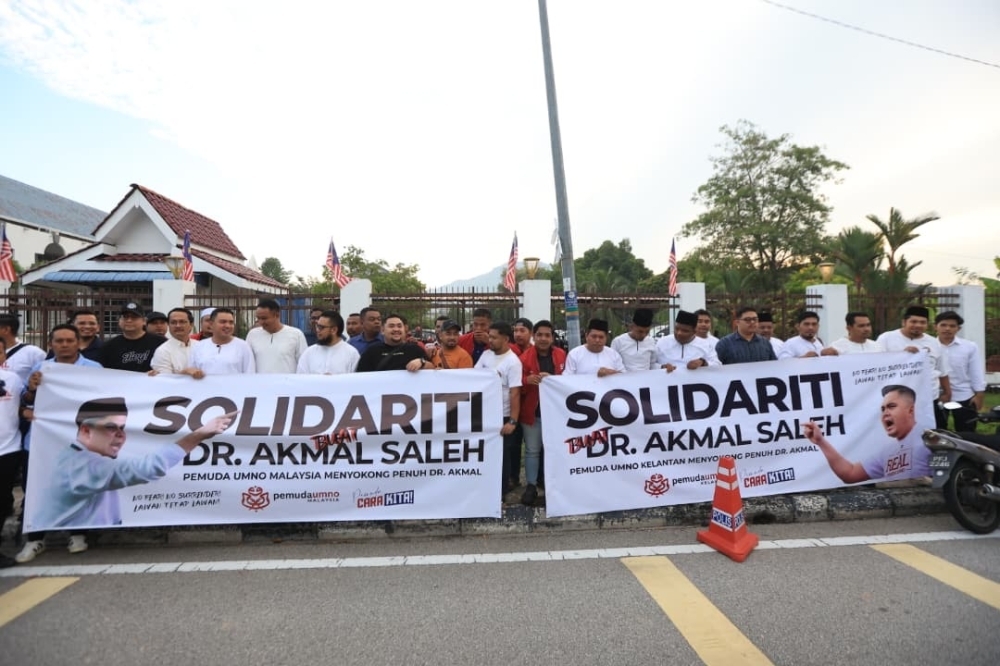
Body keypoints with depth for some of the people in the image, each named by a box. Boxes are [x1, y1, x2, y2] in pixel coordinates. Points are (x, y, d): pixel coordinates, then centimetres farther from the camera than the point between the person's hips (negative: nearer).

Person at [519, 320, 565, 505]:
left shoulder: (561, 356, 1)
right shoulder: (525, 358, -7)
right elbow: (518, 387, -7)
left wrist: (552, 379, -16)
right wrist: (527, 380, -29)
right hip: (532, 411, -2)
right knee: (532, 450, 7)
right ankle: (531, 486, 18)